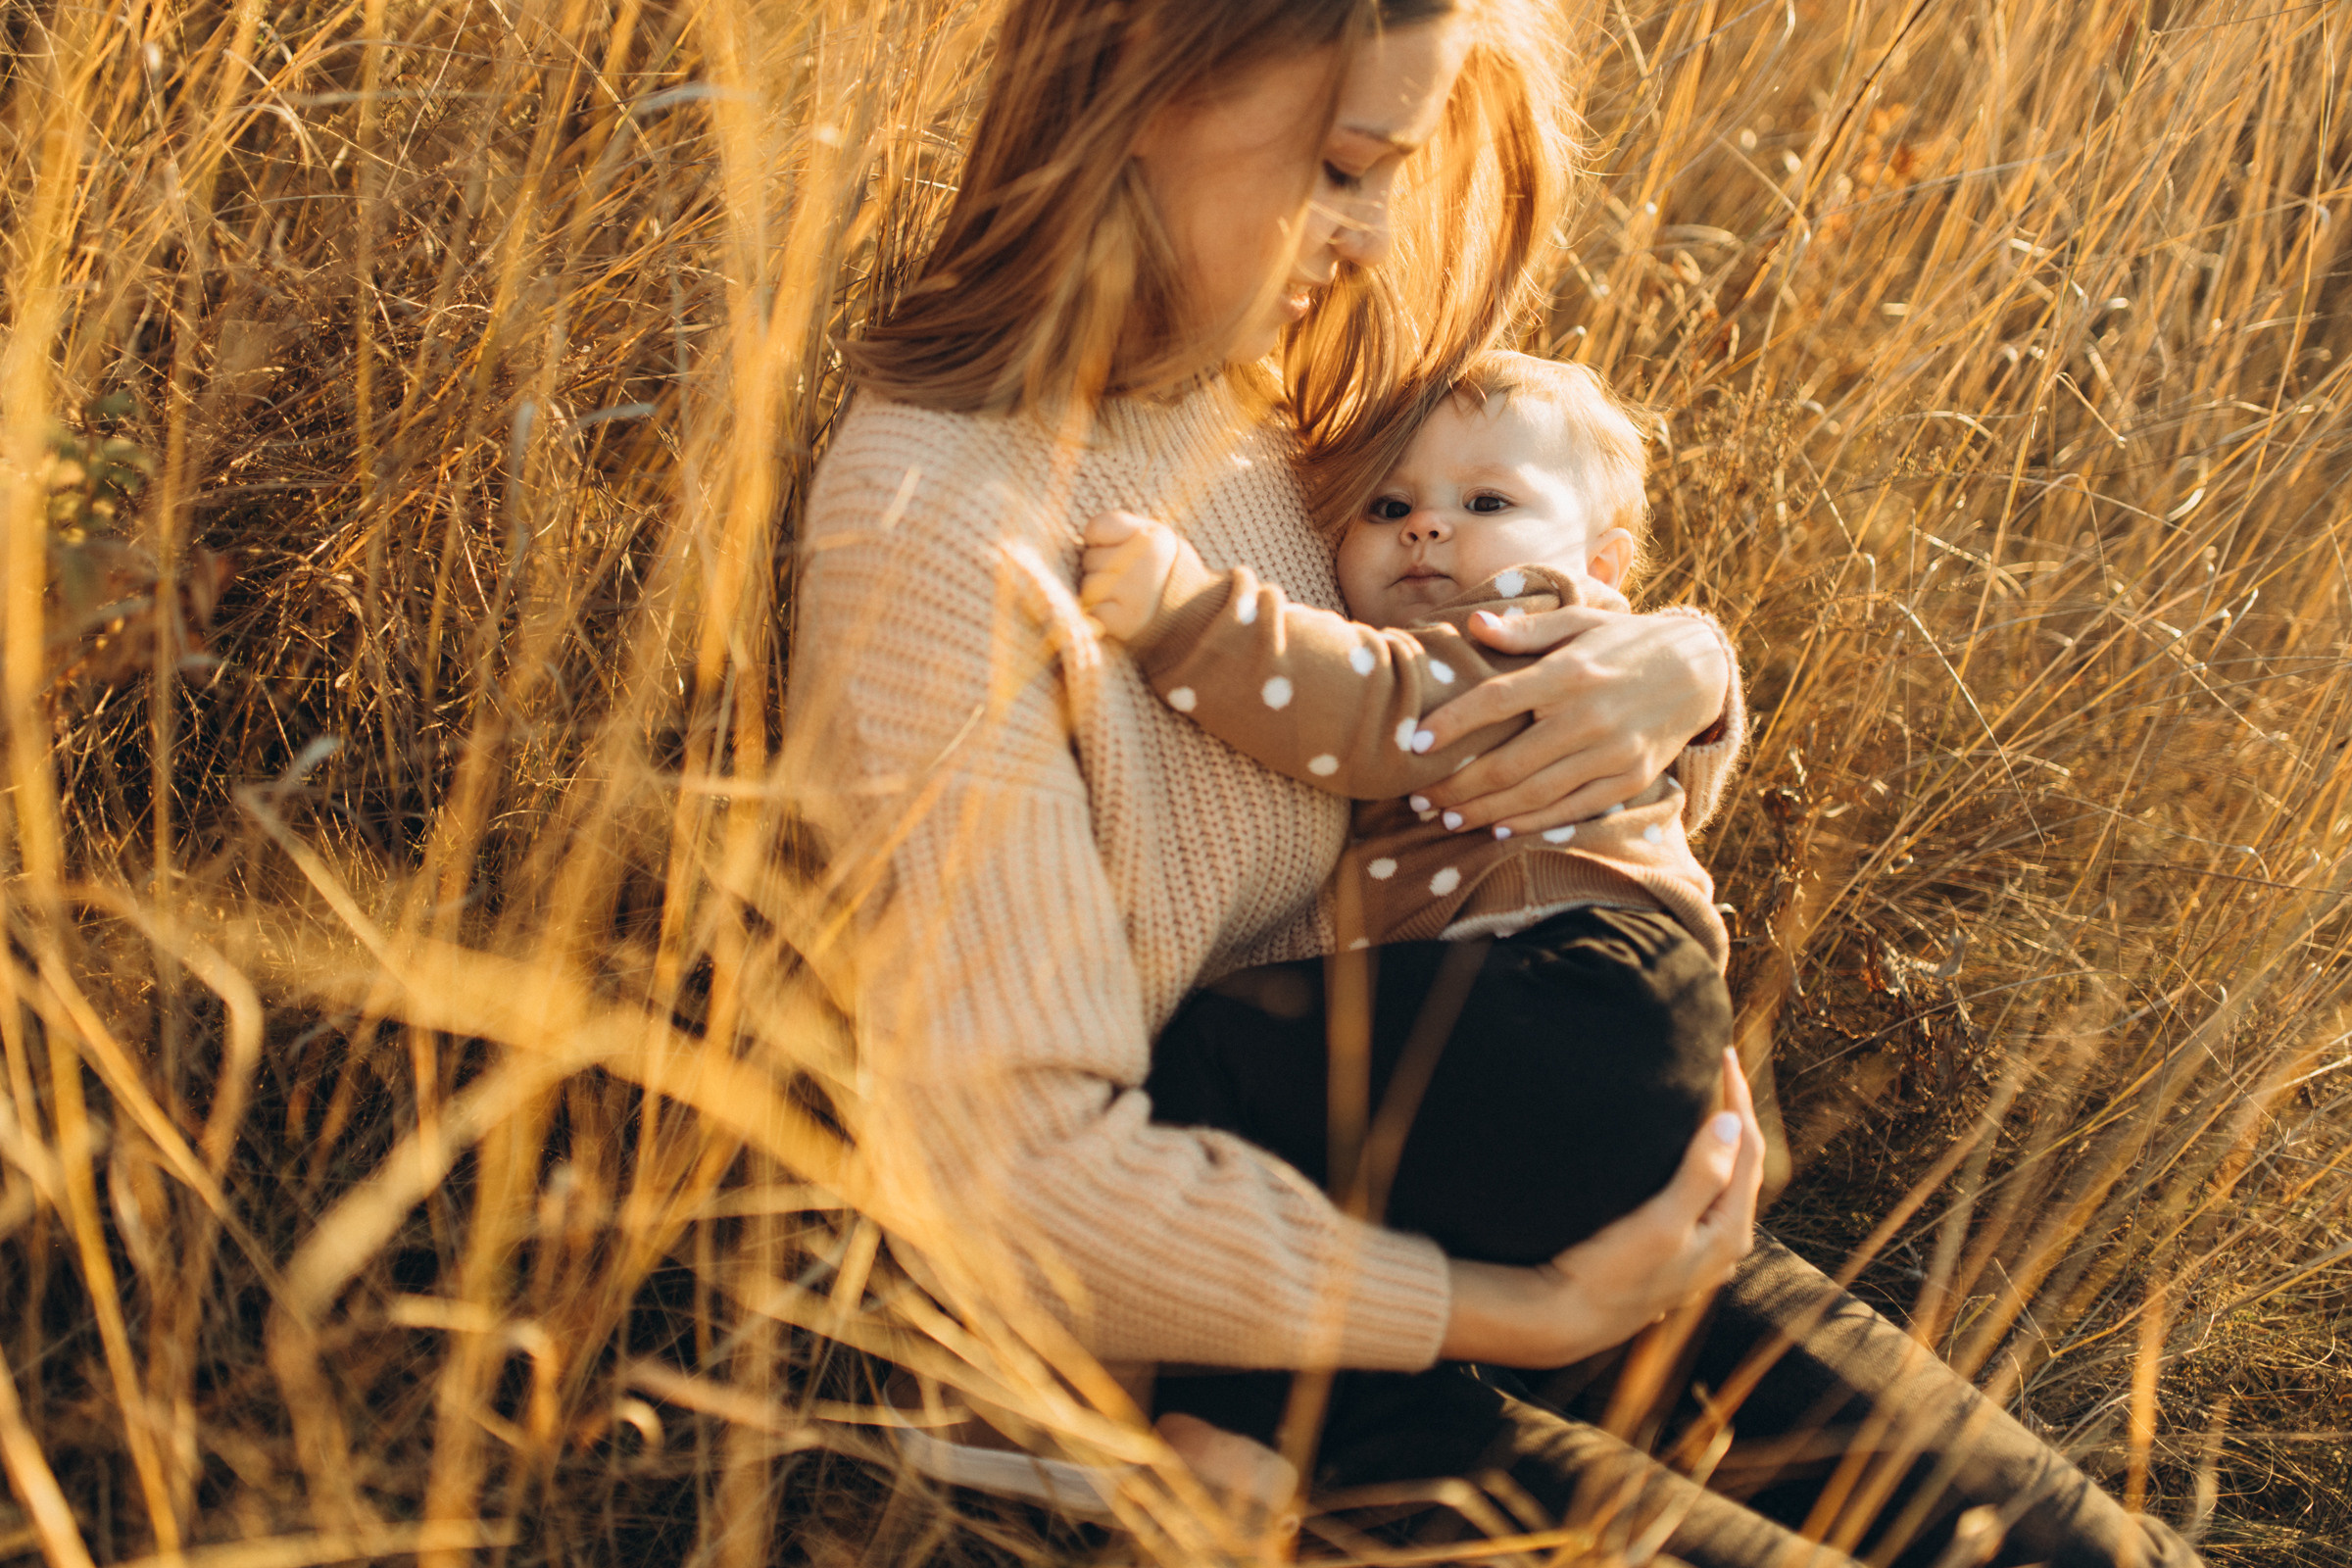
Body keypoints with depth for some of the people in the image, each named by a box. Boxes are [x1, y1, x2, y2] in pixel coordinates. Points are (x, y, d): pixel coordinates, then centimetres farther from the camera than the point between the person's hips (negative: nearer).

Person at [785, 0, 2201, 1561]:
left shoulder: (1257, 402, 1)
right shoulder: (933, 534, -23)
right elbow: (1022, 1178, -24)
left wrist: (1678, 664, -9)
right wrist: (1535, 1314, -19)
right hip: (1195, 1331, -7)